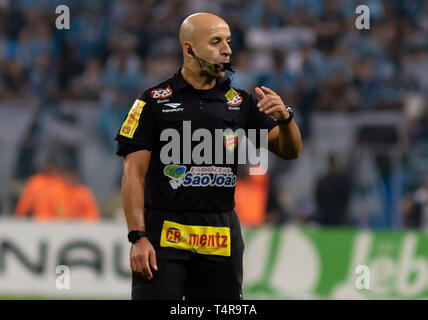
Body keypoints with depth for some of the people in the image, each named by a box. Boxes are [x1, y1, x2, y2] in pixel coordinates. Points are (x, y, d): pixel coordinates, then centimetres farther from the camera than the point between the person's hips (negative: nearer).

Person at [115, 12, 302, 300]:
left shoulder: (240, 103, 11)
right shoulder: (154, 102, 1)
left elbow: (290, 151, 9)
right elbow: (134, 172, -3)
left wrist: (284, 117, -13)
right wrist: (138, 237, -12)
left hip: (221, 241, 3)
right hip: (164, 234, -3)